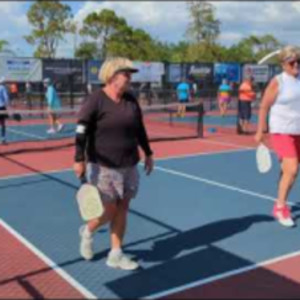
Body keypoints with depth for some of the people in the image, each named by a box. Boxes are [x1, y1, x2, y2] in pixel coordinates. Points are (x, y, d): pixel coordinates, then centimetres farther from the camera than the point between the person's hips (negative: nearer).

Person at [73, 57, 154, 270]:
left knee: (122, 208, 8)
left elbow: (140, 129, 17)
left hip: (129, 166, 6)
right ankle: (88, 231, 31)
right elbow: (81, 132, -14)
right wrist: (79, 159, -20)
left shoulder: (131, 100, 7)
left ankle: (116, 255, 19)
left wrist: (148, 153, 18)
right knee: (109, 211, -1)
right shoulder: (96, 100, -12)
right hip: (104, 167, -6)